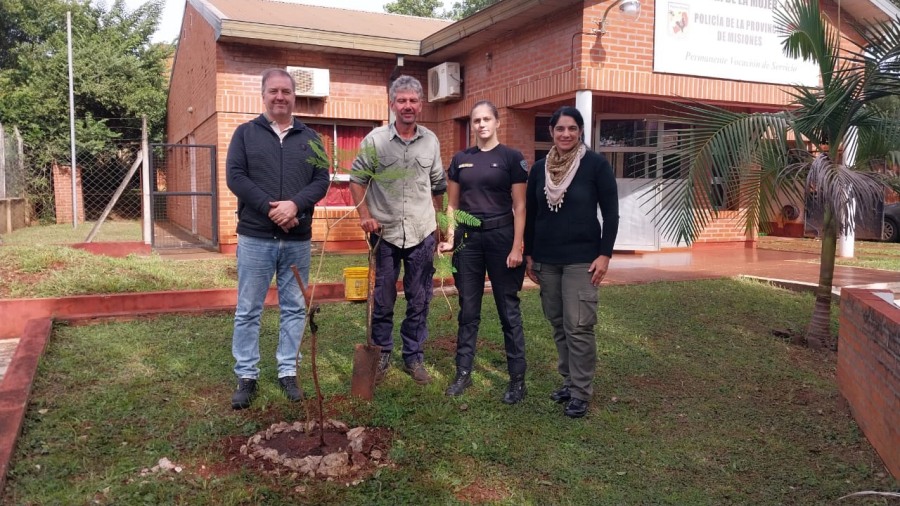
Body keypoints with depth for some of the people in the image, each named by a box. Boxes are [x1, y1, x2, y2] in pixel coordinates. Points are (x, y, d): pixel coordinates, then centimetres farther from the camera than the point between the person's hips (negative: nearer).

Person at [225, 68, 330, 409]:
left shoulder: (310, 138, 10)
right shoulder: (245, 133, 5)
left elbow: (321, 180, 2)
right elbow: (235, 176, -5)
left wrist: (295, 205, -16)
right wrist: (270, 208, -16)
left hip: (298, 240, 2)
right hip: (255, 237, -2)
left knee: (294, 308, 8)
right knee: (248, 310, 3)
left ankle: (288, 372, 20)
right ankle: (246, 376, 14)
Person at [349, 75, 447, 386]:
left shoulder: (431, 141, 4)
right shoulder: (375, 140, -4)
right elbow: (357, 178, 2)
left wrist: (438, 225, 14)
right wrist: (365, 215, -8)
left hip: (422, 233, 2)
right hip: (385, 232, -2)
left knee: (419, 302, 9)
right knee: (382, 301, 7)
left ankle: (414, 358, 23)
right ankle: (381, 356, 23)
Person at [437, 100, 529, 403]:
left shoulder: (511, 158, -1)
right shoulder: (460, 159, 9)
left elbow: (519, 207, -4)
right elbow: (453, 205, 13)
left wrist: (517, 247, -10)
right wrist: (450, 238, 2)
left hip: (500, 236, -3)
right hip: (467, 238, 4)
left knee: (508, 309, 2)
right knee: (468, 309, 9)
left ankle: (518, 379, 11)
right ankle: (463, 373, 20)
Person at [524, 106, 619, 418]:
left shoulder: (596, 165, -5)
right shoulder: (539, 169, 7)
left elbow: (611, 212, -5)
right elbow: (530, 214, 13)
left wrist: (605, 254, -10)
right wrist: (529, 255, 11)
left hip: (582, 258, -4)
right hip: (546, 259, 5)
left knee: (578, 326, -6)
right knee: (558, 324, 10)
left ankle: (581, 392, 5)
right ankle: (569, 381, 24)